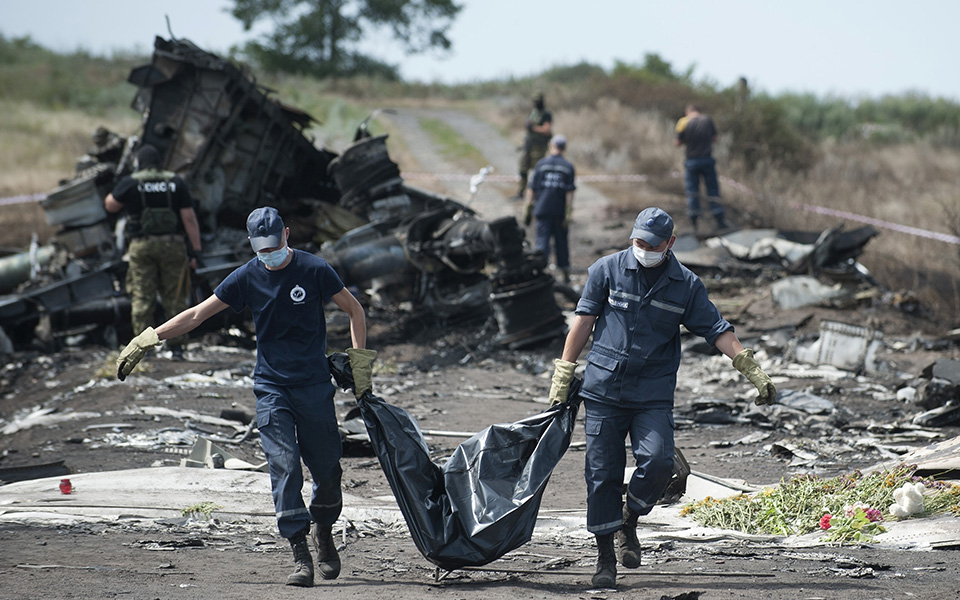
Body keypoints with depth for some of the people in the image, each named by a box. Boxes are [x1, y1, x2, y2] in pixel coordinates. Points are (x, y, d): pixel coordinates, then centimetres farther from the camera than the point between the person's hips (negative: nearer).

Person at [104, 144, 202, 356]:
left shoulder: (130, 183, 0)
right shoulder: (176, 182, 5)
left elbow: (110, 206, 14)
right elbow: (189, 219, 0)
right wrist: (196, 251, 1)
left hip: (141, 245, -1)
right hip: (172, 244, 1)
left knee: (142, 298, 3)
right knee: (174, 298, 6)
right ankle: (177, 345, 5)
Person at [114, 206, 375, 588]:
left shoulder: (315, 270, -6)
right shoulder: (247, 277, 0)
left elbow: (355, 311, 6)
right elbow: (197, 315, 4)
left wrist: (360, 363, -1)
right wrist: (147, 339, -1)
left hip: (314, 386, -1)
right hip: (271, 388, 1)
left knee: (327, 468, 3)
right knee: (284, 467, -12)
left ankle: (324, 534, 30)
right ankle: (300, 556, -14)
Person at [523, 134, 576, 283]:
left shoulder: (541, 164, 0)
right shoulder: (568, 167, 0)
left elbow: (532, 190, 0)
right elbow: (570, 193, -5)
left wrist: (528, 210, 5)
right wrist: (568, 214, -5)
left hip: (543, 209, -1)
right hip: (560, 211, 1)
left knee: (542, 242, -2)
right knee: (561, 242, 13)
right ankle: (566, 275, 21)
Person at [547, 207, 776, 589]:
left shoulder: (686, 285, 4)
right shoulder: (607, 270, 3)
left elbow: (718, 331, 3)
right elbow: (584, 320, 6)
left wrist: (754, 374, -5)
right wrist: (563, 374, 4)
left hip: (654, 396, 0)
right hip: (603, 389, 0)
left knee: (657, 462, -19)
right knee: (602, 473, 0)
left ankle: (629, 522, 9)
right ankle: (605, 559, 11)